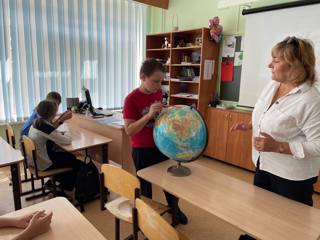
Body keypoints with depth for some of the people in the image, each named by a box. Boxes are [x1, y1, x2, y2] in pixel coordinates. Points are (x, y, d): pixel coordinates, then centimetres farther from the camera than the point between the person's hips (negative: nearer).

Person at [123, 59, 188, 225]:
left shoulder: (158, 93, -1)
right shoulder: (131, 99, -19)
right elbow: (129, 130, -22)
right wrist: (149, 115, -32)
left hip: (161, 145, 6)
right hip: (142, 151, -5)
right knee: (145, 184, 13)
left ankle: (174, 208, 46)